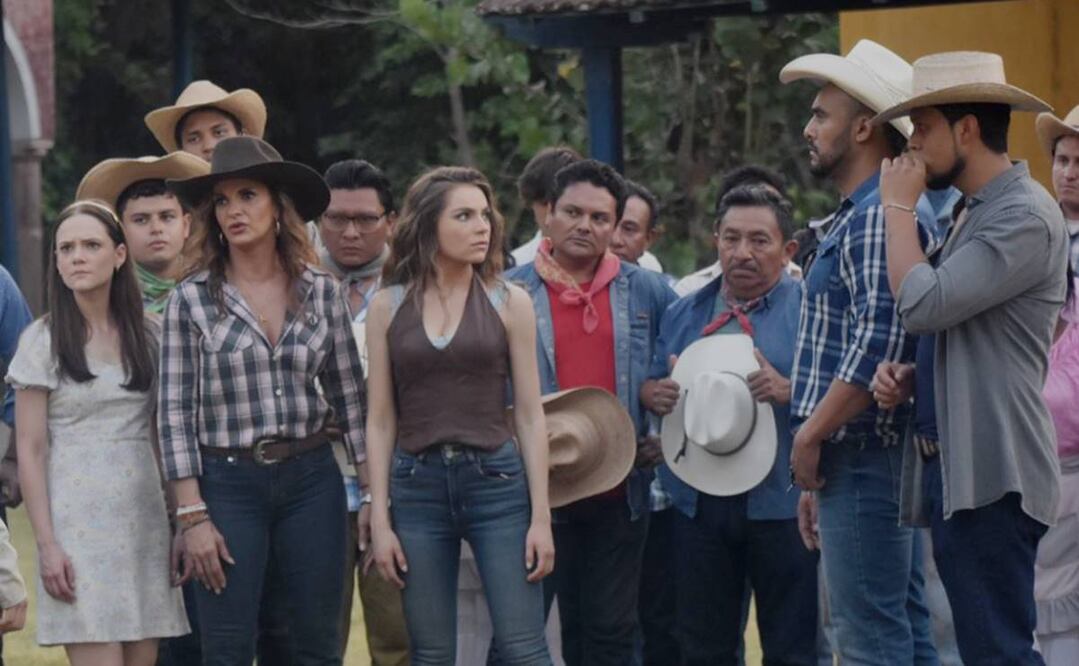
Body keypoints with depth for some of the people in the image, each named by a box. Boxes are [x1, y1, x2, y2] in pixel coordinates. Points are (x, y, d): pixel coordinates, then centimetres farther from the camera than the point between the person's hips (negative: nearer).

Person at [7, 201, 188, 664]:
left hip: (145, 521, 4)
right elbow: (30, 451, -3)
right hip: (79, 527, -4)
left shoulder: (147, 337, 10)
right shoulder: (43, 342, 0)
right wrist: (46, 544, -10)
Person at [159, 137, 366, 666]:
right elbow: (176, 413, -4)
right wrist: (192, 516, -9)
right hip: (228, 483, -2)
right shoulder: (192, 299, -3)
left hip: (312, 480, 2)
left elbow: (349, 398, 8)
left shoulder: (322, 292, 4)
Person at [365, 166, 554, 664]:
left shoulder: (508, 302, 3)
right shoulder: (388, 307, 5)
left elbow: (529, 415, 3)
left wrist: (541, 517, -2)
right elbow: (380, 421, 6)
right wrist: (379, 519, 0)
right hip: (418, 486, 1)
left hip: (496, 481, -1)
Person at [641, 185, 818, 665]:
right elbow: (649, 385, 20)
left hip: (779, 503, -4)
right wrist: (656, 393, -3)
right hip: (698, 502, 5)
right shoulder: (684, 314, 16)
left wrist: (789, 390, -24)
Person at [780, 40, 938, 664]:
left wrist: (811, 435, -16)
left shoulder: (880, 215, -15)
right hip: (871, 458, 11)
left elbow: (880, 344, -24)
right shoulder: (860, 213, 20)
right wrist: (820, 479, 22)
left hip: (864, 455, -11)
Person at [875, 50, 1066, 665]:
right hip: (958, 470, 10)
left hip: (993, 474, -10)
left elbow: (923, 304, -21)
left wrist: (900, 207, -9)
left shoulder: (1026, 216, -13)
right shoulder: (973, 213, 18)